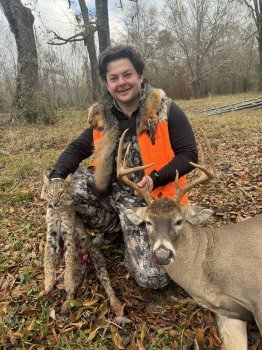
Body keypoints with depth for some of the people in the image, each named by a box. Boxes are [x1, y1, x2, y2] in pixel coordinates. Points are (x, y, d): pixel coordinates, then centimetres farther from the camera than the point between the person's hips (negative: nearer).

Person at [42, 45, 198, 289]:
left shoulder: (166, 111, -9)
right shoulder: (102, 117, 3)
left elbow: (188, 155, -9)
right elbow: (77, 149, 8)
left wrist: (156, 178, -25)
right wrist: (56, 176, -11)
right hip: (112, 190, 4)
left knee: (154, 278, -14)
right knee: (72, 182, -19)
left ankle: (130, 237, 21)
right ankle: (117, 229, 5)